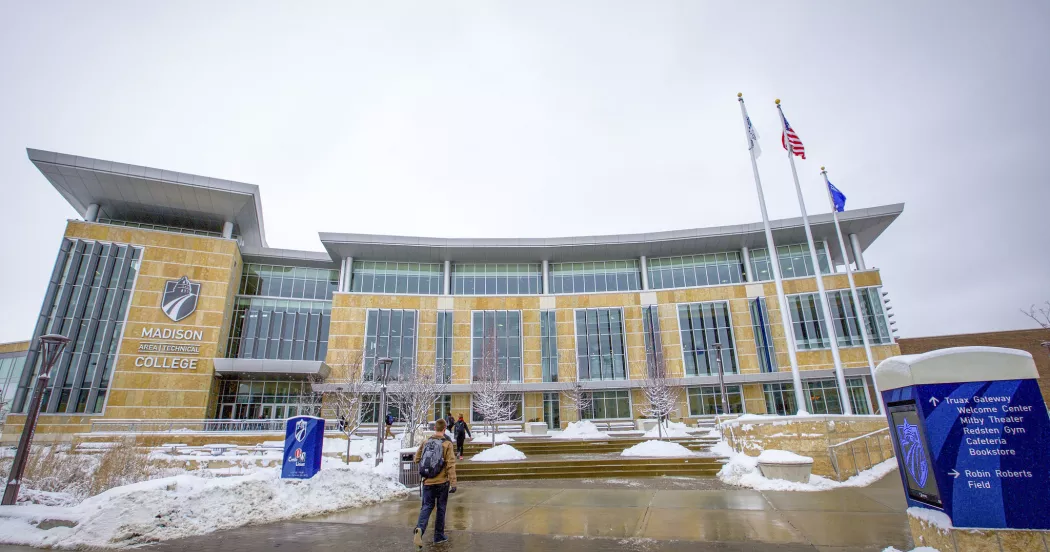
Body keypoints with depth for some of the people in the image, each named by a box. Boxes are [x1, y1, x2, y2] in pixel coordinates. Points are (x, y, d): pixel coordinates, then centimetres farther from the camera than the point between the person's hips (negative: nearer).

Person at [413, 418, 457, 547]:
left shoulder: (425, 442, 1)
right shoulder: (447, 444, -10)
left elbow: (417, 459, 10)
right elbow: (451, 465, -14)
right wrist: (453, 483, -12)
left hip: (427, 482, 2)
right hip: (442, 482, -2)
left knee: (426, 507, 8)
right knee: (441, 508, 12)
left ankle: (419, 528, -18)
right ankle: (439, 536, 20)